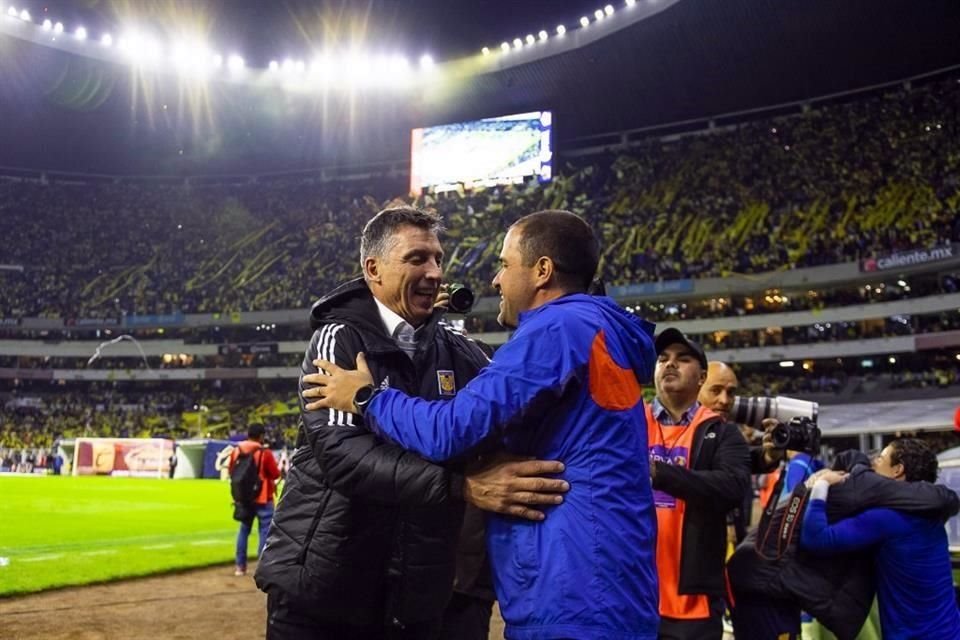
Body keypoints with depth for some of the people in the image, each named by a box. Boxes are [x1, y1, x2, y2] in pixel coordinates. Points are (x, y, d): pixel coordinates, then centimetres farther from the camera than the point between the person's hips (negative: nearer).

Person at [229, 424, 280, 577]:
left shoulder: (236, 451, 1)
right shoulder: (265, 453, -15)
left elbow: (231, 471, 11)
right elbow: (276, 474, -11)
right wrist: (275, 466, 8)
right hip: (263, 498, -6)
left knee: (244, 530, 16)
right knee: (265, 532, -2)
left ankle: (240, 566, 19)